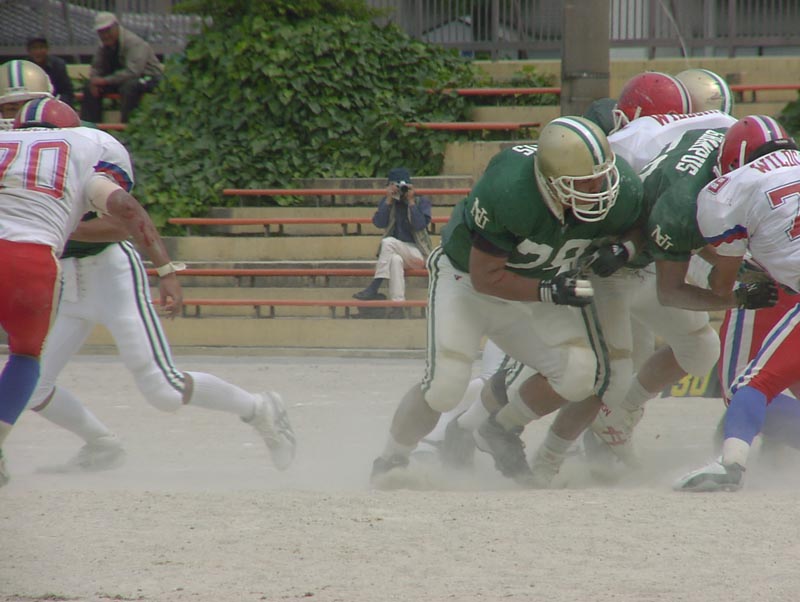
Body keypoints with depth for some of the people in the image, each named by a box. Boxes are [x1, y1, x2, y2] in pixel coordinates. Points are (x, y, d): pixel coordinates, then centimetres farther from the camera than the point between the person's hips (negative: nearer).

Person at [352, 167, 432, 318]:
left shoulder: (421, 201, 3)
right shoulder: (388, 202, 11)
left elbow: (420, 225, -13)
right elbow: (379, 223, -5)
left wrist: (411, 202, -14)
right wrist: (388, 200, -10)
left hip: (417, 253, -3)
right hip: (396, 252, 3)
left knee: (389, 242, -31)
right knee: (395, 260, -35)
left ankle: (374, 288, -36)